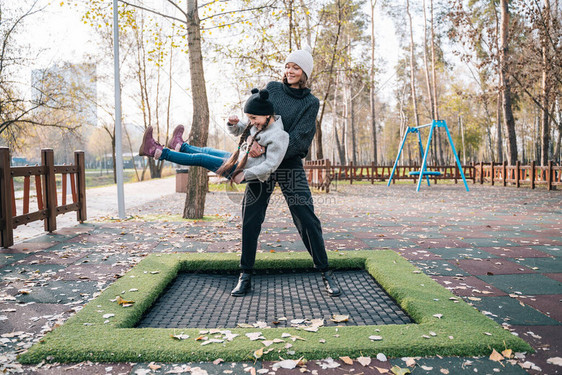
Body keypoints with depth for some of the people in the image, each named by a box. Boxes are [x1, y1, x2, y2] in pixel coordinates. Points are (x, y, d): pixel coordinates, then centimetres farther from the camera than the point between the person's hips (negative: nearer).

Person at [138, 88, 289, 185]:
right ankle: (180, 146, 53)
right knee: (206, 151, 23)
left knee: (200, 158, -5)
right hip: (237, 159, 8)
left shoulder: (279, 136, -23)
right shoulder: (258, 124, 4)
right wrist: (232, 124, -8)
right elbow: (237, 130, 17)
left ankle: (158, 152, 3)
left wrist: (245, 175, -26)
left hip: (242, 170, -8)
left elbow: (271, 164, -28)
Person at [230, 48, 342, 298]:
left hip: (291, 164, -2)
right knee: (250, 219, 0)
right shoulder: (272, 89, 8)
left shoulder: (311, 103, 1)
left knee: (306, 219, -6)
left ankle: (326, 273, 8)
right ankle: (245, 276, 11)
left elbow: (298, 138, -11)